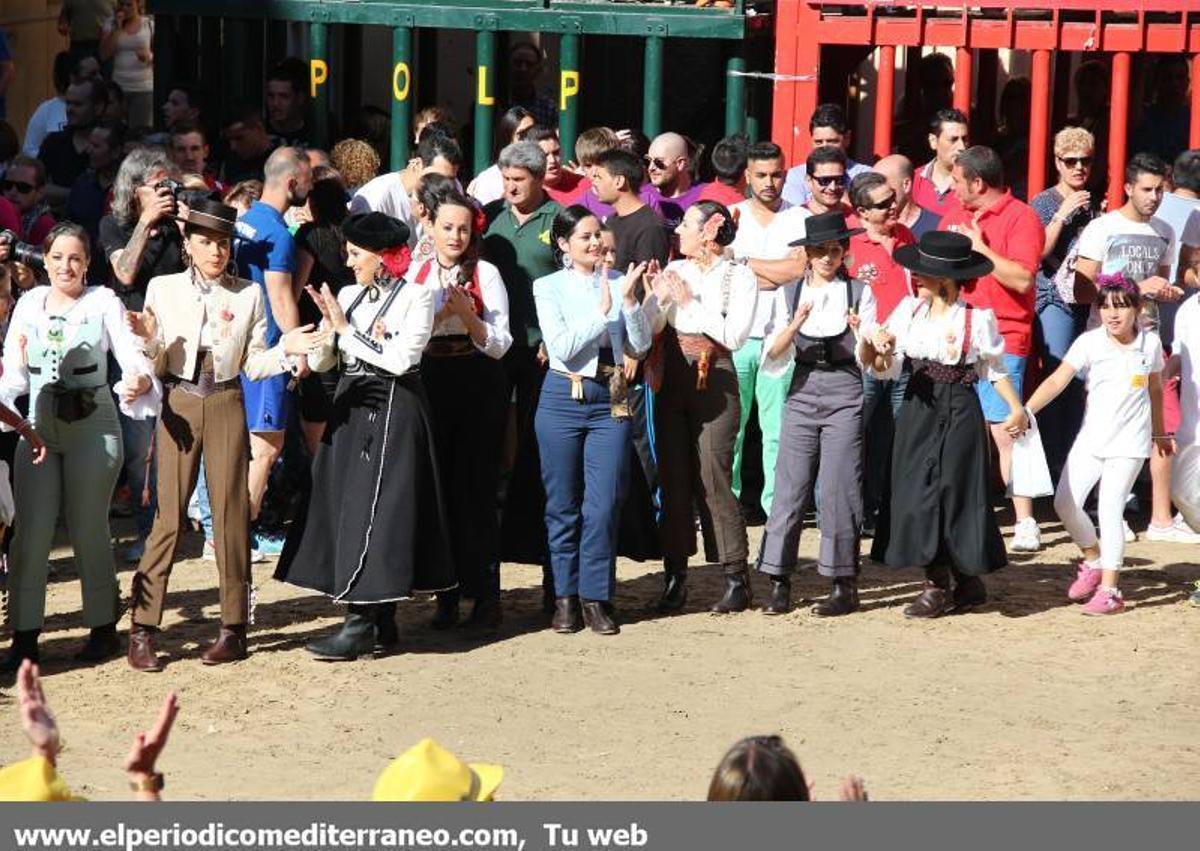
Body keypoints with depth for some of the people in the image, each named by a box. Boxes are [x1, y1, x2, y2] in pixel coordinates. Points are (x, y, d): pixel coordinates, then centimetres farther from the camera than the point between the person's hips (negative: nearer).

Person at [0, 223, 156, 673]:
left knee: (88, 531, 2)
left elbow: (132, 356, -7)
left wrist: (139, 381, -29)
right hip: (38, 428, 3)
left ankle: (103, 628, 14)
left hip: (92, 428, -3)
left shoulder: (103, 302, -1)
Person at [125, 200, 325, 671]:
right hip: (179, 404, -1)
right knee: (168, 516, -4)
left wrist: (286, 349, -12)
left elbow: (253, 365, 6)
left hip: (226, 406, 1)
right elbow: (155, 366, 4)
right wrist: (148, 338, -16)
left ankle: (233, 627, 8)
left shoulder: (249, 295, 5)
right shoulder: (163, 289, 4)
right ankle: (142, 628, 0)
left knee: (231, 513, 1)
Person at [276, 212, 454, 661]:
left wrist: (346, 329, -9)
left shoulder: (416, 295, -5)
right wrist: (328, 329, -13)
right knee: (347, 504, 5)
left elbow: (400, 359, -14)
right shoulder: (348, 295, 11)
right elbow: (322, 361, 7)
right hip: (350, 408, 7)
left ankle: (361, 623, -10)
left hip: (393, 409, -7)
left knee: (375, 510, -9)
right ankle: (382, 622, 12)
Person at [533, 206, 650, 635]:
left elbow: (640, 346, 1)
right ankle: (566, 596, 14)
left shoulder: (618, 282, 6)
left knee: (604, 504, -4)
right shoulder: (549, 287, 1)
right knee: (563, 504, 4)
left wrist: (630, 301, -12)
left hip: (610, 402, 1)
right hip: (562, 400, -1)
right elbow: (562, 348, -11)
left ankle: (595, 597, 6)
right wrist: (602, 311, -17)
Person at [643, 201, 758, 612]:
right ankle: (675, 574, 12)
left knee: (713, 478, -8)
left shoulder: (739, 277, -1)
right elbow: (648, 327, 3)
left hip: (714, 381, -5)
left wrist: (691, 303, -11)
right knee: (673, 477, 5)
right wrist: (660, 299, -14)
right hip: (672, 379, 5)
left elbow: (734, 336, -12)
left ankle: (736, 578, -3)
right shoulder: (673, 271, 11)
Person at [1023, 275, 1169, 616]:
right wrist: (1025, 411, -28)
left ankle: (1109, 590, -5)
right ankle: (1093, 559, 24)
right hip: (1091, 438, 2)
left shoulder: (1150, 343, -1)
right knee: (1065, 503, -3)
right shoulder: (1089, 342, -6)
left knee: (1110, 510, -10)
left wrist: (1159, 434, 24)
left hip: (1129, 442, -2)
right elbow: (1057, 380, -14)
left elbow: (1155, 389, 14)